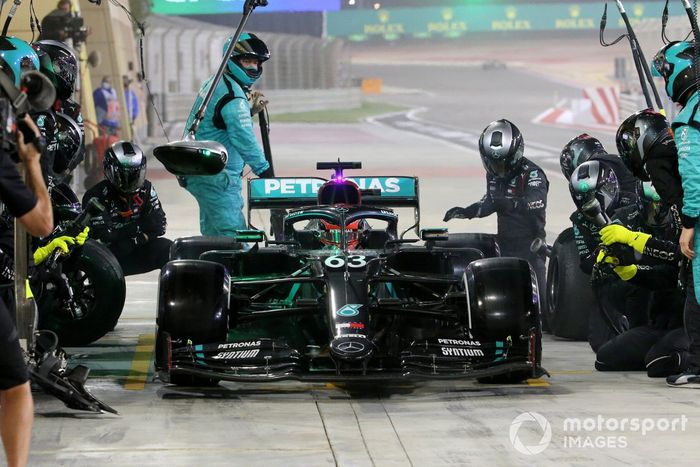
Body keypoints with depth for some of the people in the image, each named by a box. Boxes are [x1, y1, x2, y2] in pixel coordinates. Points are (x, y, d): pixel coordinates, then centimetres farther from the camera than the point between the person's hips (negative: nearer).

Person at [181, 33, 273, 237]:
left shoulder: (214, 83, 15)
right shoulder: (232, 93, -18)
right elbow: (242, 136, -24)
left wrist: (251, 109, 11)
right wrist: (263, 168, -21)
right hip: (216, 177, -11)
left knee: (212, 232, 16)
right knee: (234, 234, -16)